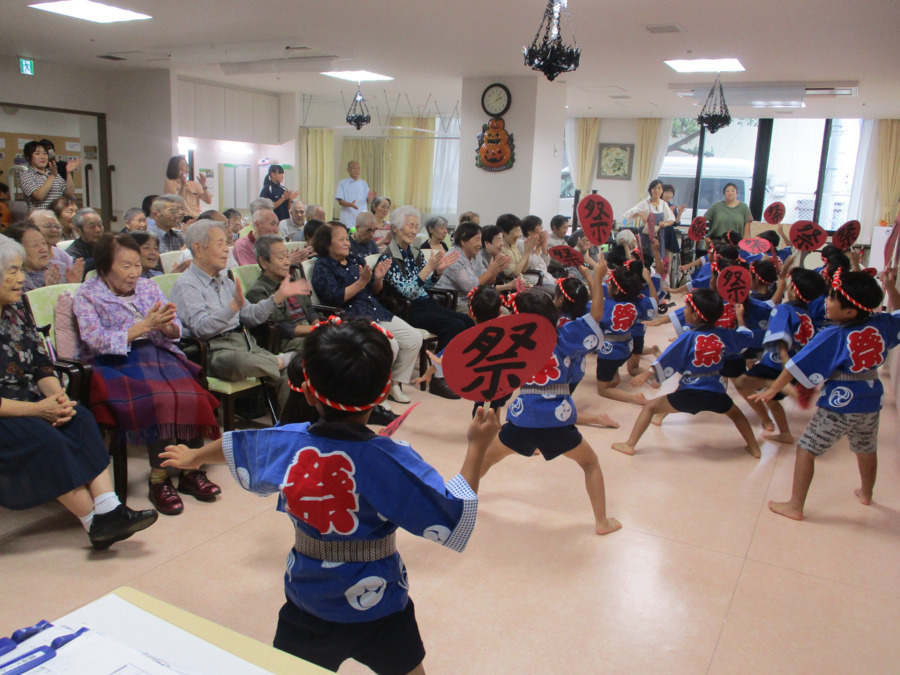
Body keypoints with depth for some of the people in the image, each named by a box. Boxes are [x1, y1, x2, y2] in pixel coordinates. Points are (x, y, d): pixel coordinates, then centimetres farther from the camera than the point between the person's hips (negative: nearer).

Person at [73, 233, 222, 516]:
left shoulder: (147, 286, 16)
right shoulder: (87, 296, 4)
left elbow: (176, 331, 11)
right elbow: (96, 341, -10)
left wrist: (166, 326, -13)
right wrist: (143, 326, -18)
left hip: (158, 355, 4)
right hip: (117, 363, -4)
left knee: (192, 396, -26)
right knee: (161, 400, -32)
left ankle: (191, 471, -12)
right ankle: (158, 479, -18)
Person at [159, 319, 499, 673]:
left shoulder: (284, 444, -11)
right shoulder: (391, 460, -26)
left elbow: (234, 447, 11)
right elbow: (455, 516, -22)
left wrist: (194, 456, 32)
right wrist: (477, 447, -13)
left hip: (305, 598, 3)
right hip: (377, 605, -3)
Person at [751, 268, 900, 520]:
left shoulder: (833, 337, -18)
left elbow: (798, 366, -16)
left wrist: (772, 390, -9)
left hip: (839, 405, -7)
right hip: (871, 403, 7)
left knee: (806, 450, 3)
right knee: (866, 449, 28)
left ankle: (795, 506, 6)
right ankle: (866, 493, 52)